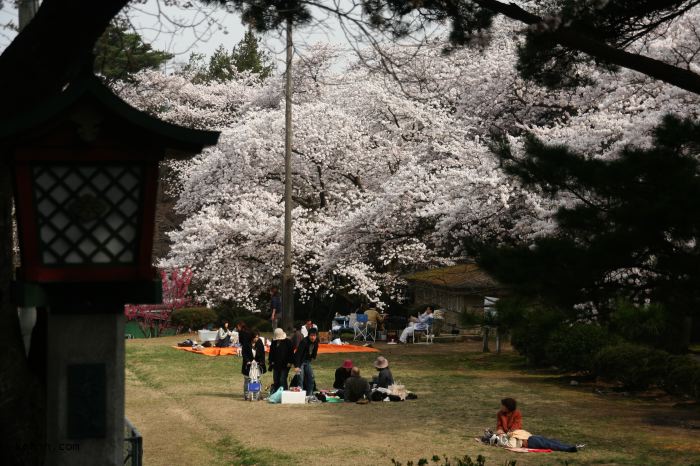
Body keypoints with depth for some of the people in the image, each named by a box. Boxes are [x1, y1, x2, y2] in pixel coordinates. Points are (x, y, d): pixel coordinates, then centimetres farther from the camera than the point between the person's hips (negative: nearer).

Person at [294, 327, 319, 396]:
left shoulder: (316, 342, -6)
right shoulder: (304, 342, -28)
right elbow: (298, 354, -33)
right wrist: (296, 366, -39)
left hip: (308, 361, 7)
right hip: (300, 361, -7)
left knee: (311, 378, 5)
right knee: (301, 378, -14)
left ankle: (309, 394, 13)